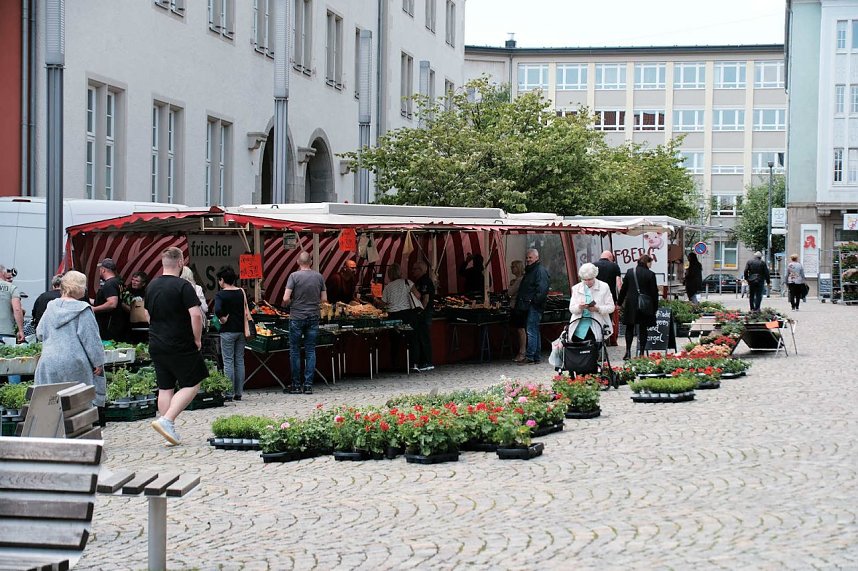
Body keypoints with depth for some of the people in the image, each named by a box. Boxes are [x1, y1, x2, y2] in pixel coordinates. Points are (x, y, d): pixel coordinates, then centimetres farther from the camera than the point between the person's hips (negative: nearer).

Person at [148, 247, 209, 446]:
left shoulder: (152, 286, 9)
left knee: (165, 388, 11)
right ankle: (166, 420, -11)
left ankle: (170, 430, 12)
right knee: (191, 385, 2)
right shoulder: (183, 286, -14)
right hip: (180, 346, -7)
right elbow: (196, 315, -20)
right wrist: (197, 339, -8)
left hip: (156, 345, 7)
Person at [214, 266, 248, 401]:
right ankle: (238, 392, 11)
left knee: (228, 362, 0)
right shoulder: (241, 292, 6)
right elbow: (246, 310, 11)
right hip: (241, 330, 5)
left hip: (228, 331, -5)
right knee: (239, 361, 9)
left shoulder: (220, 294, -11)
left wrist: (223, 319, -11)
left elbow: (218, 310, -26)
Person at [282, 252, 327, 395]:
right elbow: (324, 299, 5)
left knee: (294, 351, 6)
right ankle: (308, 385, 4)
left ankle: (296, 385, 8)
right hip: (313, 318, 3)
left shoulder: (294, 276, -9)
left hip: (297, 317, -3)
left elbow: (286, 299, -13)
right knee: (310, 351, 7)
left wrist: (286, 304, 8)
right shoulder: (319, 277, 2)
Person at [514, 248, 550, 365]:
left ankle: (530, 357, -12)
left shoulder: (540, 271, -10)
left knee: (531, 331, -11)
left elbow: (542, 290, -21)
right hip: (529, 306, 10)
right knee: (534, 331, 12)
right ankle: (536, 357, 17)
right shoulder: (529, 270, 21)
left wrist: (534, 301, -20)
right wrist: (520, 302, 16)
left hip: (534, 306, -10)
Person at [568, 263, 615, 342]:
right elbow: (571, 308, 7)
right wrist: (579, 307, -16)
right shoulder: (576, 288, 14)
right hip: (579, 328, 2)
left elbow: (611, 307, 1)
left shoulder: (604, 287, 6)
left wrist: (598, 309, -17)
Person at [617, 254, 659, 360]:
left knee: (629, 328, 10)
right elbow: (654, 292, -4)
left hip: (631, 304, 2)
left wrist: (619, 302, 16)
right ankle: (641, 352, 4)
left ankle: (628, 352, 2)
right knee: (643, 329, 5)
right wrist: (655, 307, 5)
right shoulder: (650, 274, -7)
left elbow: (623, 289, 6)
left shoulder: (630, 272, 1)